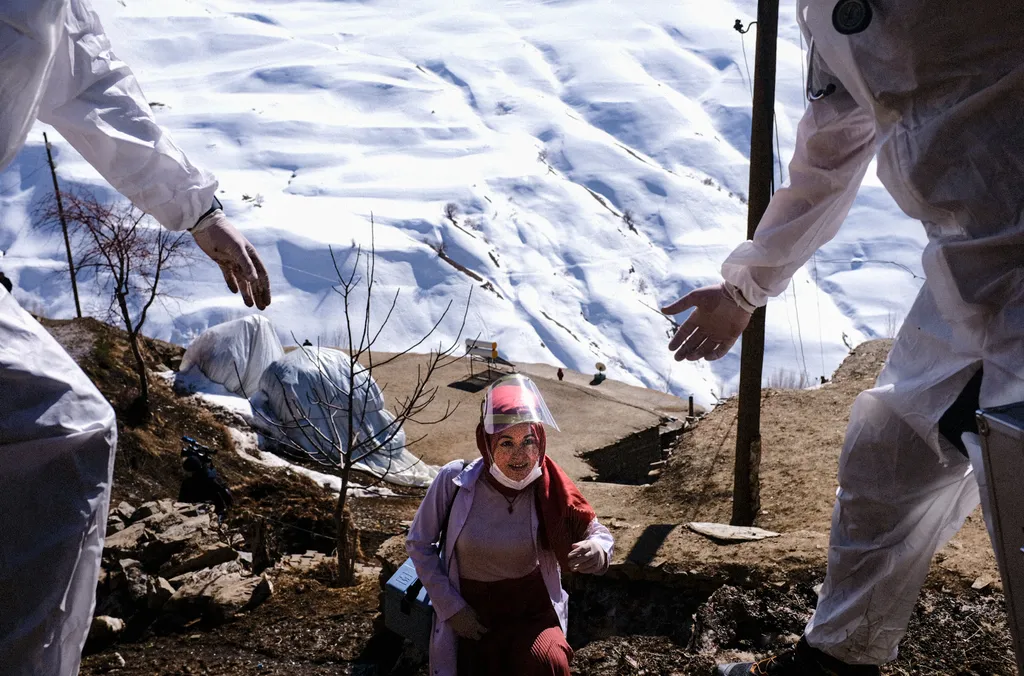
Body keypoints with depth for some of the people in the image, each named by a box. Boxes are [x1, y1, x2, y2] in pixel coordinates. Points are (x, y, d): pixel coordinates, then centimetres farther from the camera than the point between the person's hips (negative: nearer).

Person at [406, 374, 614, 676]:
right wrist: (450, 606, -8)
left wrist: (597, 550, -25)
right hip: (470, 617, 1)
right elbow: (419, 544, -2)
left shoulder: (549, 490, -12)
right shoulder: (454, 481, -15)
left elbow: (596, 532, 0)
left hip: (532, 611, 0)